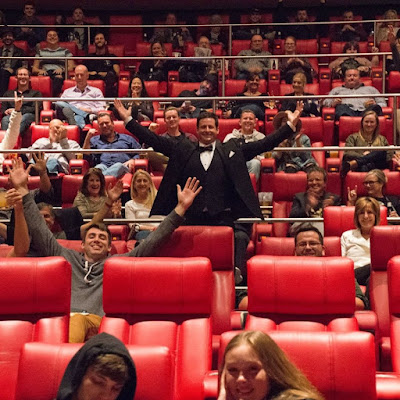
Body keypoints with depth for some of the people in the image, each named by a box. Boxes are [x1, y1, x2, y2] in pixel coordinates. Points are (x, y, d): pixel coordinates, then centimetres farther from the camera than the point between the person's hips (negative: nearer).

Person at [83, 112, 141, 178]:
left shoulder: (127, 138, 28)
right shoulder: (94, 140, 31)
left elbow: (139, 153, 21)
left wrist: (133, 160, 0)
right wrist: (88, 137, 6)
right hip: (103, 167, 1)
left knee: (119, 165, -38)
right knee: (100, 167, -36)